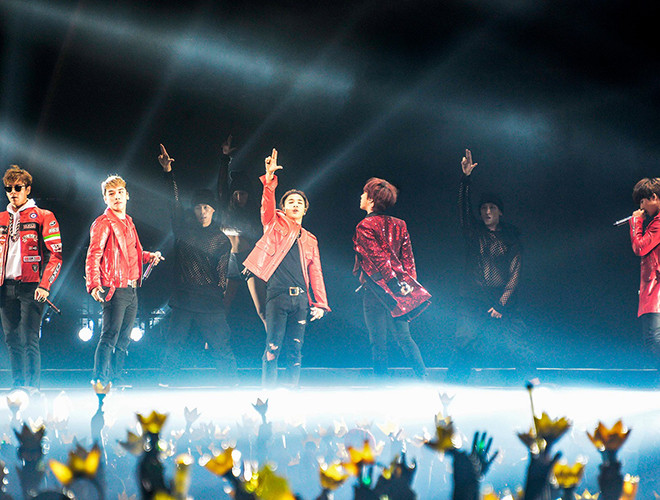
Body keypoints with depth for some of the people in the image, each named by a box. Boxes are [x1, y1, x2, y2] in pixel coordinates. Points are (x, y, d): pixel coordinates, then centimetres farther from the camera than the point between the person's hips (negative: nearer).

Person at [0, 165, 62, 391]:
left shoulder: (43, 217, 1)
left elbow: (56, 254, -5)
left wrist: (45, 285, -15)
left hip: (31, 287, -5)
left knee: (29, 339, -11)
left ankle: (32, 387, -7)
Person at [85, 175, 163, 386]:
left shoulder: (128, 222, 18)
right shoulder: (103, 223, -7)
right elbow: (93, 256, -17)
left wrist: (149, 256, 13)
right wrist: (94, 285, -30)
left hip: (132, 290, 8)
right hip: (115, 289, -8)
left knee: (123, 341, 12)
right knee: (109, 337, -12)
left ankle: (116, 380, 20)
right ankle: (99, 381, -10)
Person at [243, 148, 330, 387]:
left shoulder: (309, 239, 19)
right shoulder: (275, 224, 10)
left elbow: (315, 272, 17)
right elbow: (267, 204, -8)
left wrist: (319, 303, 8)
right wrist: (269, 177, -23)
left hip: (301, 298, 4)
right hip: (278, 294, -4)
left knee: (295, 350, 4)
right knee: (273, 347, -8)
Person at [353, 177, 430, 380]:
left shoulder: (365, 226, -8)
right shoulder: (399, 224, 11)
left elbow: (378, 258, -15)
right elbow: (408, 258, 9)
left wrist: (394, 284, -16)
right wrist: (409, 284, 9)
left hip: (376, 289, -6)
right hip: (400, 289, 6)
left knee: (378, 341, 0)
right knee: (404, 336, 9)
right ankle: (423, 378, 0)